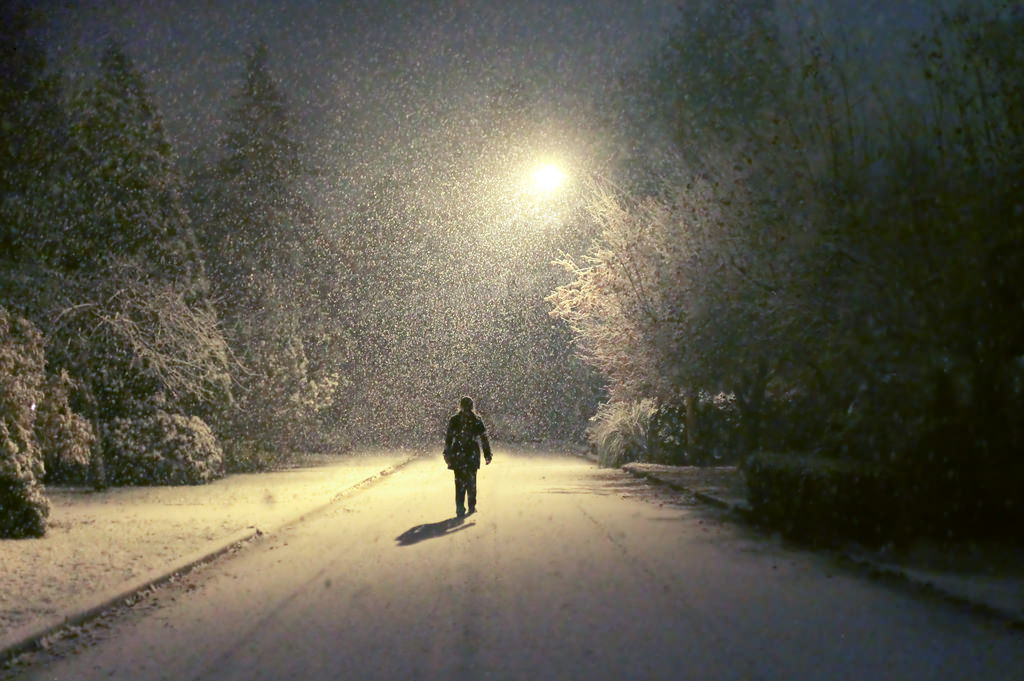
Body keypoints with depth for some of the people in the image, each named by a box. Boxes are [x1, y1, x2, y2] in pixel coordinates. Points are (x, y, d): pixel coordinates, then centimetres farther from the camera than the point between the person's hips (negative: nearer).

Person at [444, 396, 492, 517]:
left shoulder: (453, 420, 0)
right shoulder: (476, 420, -2)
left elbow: (448, 439, 2)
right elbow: (484, 439, -1)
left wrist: (447, 454, 10)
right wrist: (487, 454, 4)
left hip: (457, 456, 0)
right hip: (472, 456, 0)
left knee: (460, 482, 3)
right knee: (471, 481, 15)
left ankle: (460, 508, -4)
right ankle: (472, 506, 22)